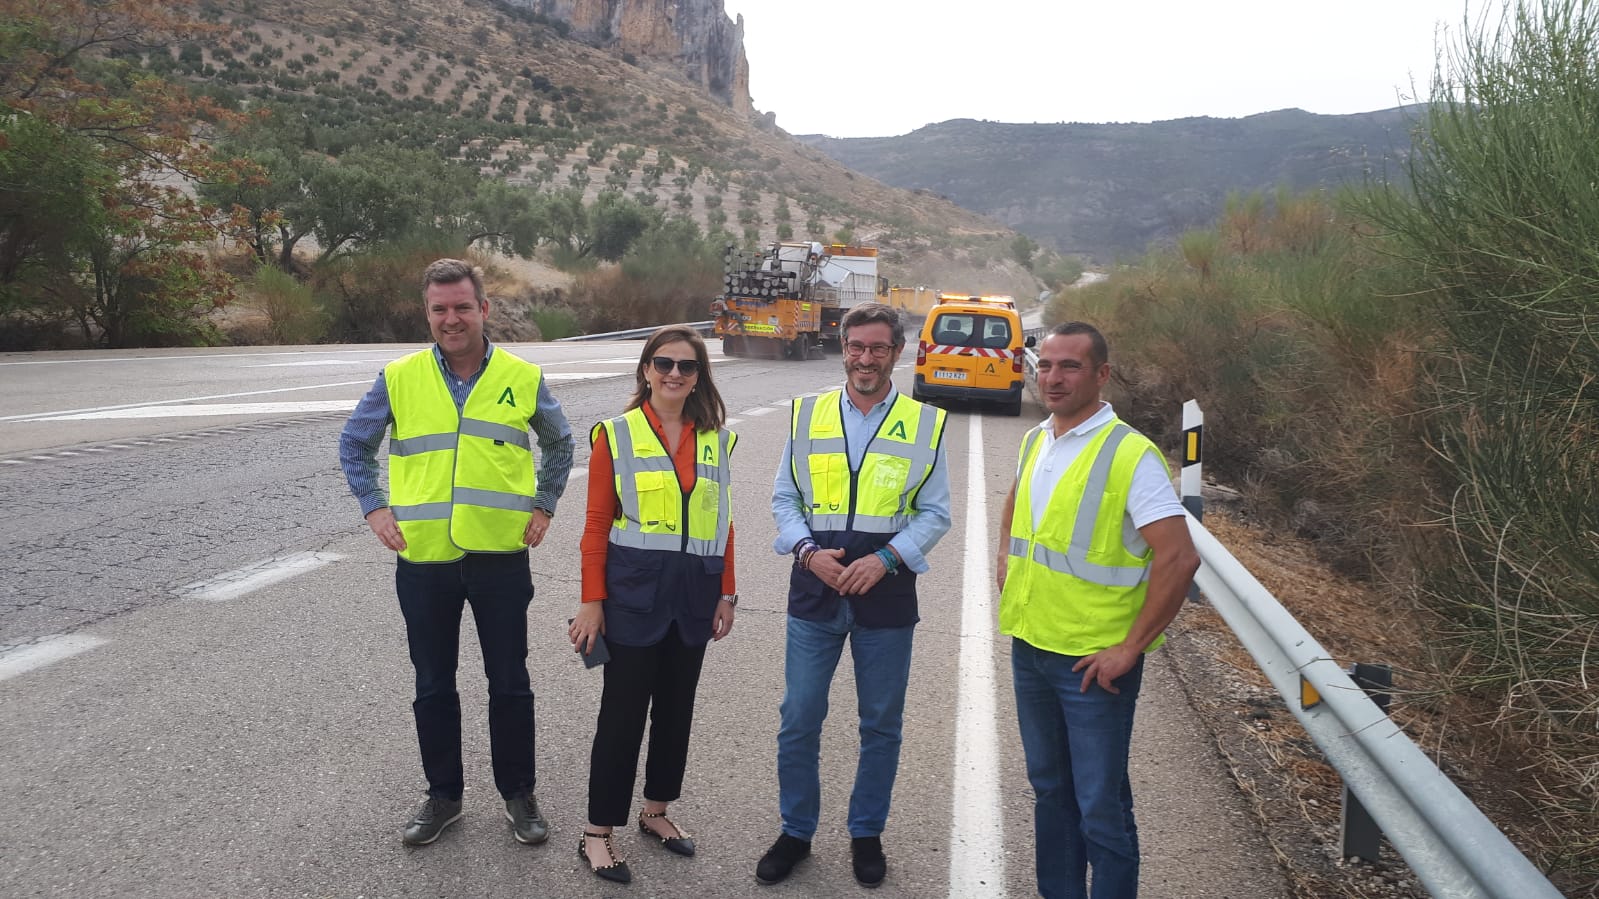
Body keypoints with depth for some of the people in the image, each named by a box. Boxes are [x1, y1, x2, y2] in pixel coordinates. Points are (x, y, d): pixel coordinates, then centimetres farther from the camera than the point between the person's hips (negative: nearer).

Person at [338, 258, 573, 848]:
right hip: (423, 557, 1)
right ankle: (443, 795, 31)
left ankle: (518, 794, 27)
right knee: (433, 687, 13)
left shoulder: (523, 378, -1)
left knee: (509, 683, 9)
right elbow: (353, 445, 12)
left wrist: (543, 506, 7)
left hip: (501, 555, 0)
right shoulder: (398, 379, -2)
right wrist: (374, 507, 2)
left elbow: (559, 444, 15)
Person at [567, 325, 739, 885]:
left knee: (676, 707, 14)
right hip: (634, 591, -4)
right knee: (623, 711, 0)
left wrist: (726, 593, 7)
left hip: (693, 594, 4)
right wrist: (592, 602, -8)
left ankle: (656, 812, 32)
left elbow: (723, 523, 9)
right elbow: (597, 523, -5)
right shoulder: (616, 435, -4)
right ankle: (597, 834, 14)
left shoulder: (716, 438, 6)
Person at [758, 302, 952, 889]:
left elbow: (935, 512, 1)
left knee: (882, 725, 11)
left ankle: (866, 834, 31)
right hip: (814, 590, 1)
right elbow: (784, 498, 7)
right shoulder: (807, 416, 4)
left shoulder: (924, 425, 0)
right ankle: (796, 832, 26)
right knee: (798, 721, 6)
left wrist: (887, 558, -13)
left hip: (886, 593, -1)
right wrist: (807, 550, -10)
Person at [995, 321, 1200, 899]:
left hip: (1094, 660, -7)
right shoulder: (1035, 441, 5)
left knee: (1100, 806, 3)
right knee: (1049, 788, 20)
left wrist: (1130, 649, -20)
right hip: (1030, 646, 7)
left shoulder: (1131, 455, -17)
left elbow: (1180, 559, -22)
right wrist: (1006, 560, 13)